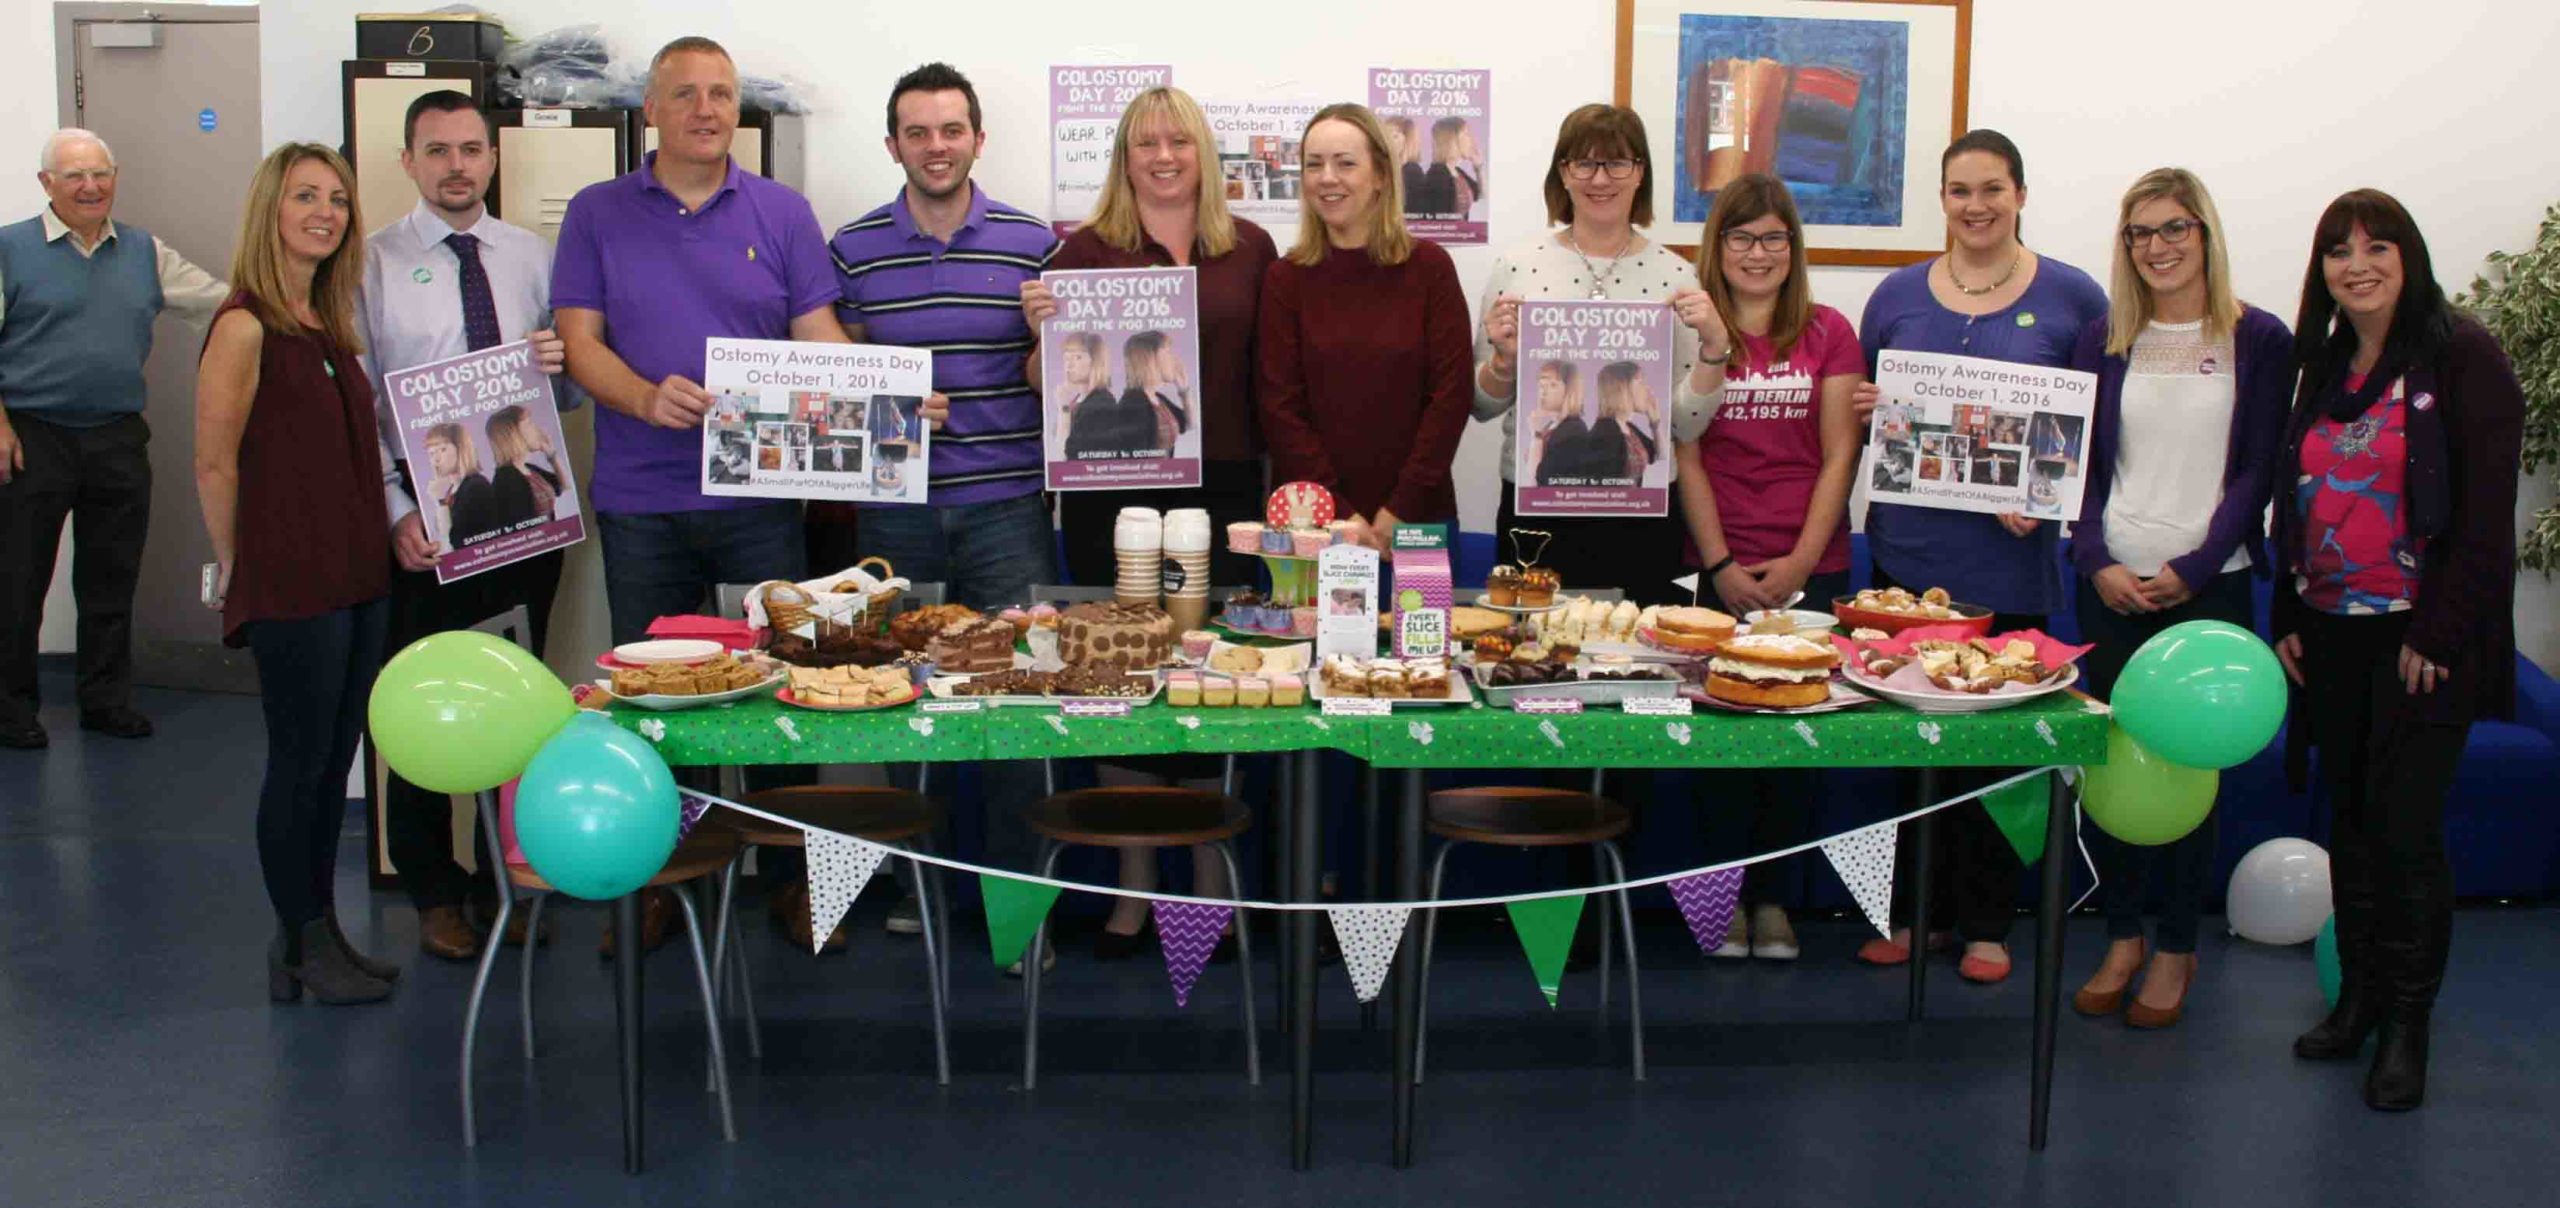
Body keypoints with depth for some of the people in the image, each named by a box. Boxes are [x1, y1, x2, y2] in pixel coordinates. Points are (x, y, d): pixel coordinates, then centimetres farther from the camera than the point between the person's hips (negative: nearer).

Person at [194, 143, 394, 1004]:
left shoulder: (329, 325, 12)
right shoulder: (244, 327, -13)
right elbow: (215, 463, -12)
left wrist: (385, 534, 10)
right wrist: (239, 570, -4)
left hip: (358, 577, 8)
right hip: (291, 584, -8)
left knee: (333, 763, 13)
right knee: (299, 763, 2)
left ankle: (321, 931, 23)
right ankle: (300, 946, 13)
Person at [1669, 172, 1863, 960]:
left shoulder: (1828, 335, 6)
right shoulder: (1688, 332, 3)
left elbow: (1839, 456, 2)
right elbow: (1686, 458, 0)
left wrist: (1800, 561, -7)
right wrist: (1722, 566, -7)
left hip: (1812, 567, 1)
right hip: (1717, 569, -1)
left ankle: (1771, 894, 16)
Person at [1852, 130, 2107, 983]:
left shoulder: (2071, 298, 1)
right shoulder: (1898, 295, 8)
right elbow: (1858, 411, 17)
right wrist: (1873, 416, -6)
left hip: (2009, 561, -2)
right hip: (1908, 552, 2)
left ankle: (1985, 921, 18)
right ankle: (1913, 908, 20)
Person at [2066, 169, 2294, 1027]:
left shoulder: (2258, 340, 0)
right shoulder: (2106, 341, 8)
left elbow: (2258, 471, -3)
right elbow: (2081, 464, 7)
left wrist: (2193, 568, -11)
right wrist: (2098, 563, -7)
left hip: (2211, 586, -2)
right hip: (2114, 585, 3)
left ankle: (2176, 948, 16)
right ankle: (2121, 937, 19)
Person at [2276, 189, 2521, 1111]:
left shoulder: (2462, 359, -9)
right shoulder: (2325, 368, 12)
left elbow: (2485, 511, -13)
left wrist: (2437, 637, -16)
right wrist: (2289, 620, 8)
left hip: (2420, 639, -6)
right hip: (2332, 633, 6)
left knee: (2404, 824, -4)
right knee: (2349, 817, 11)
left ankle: (2408, 1026, 8)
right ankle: (2359, 998, 23)